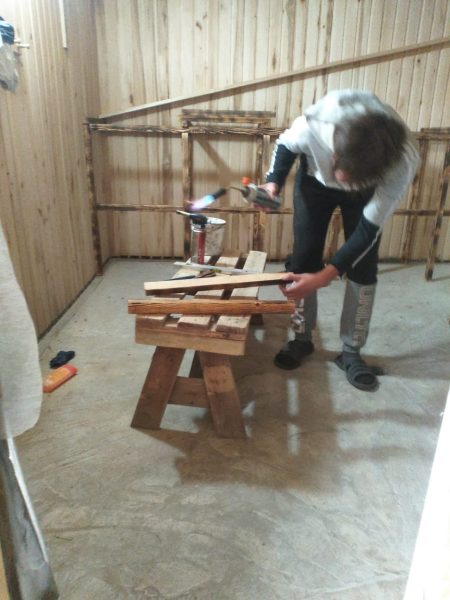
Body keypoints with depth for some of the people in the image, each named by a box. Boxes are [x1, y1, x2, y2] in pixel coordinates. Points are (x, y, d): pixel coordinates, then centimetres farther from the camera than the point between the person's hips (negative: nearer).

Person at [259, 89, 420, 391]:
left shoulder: (404, 162, -40)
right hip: (315, 179, 1)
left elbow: (369, 230, -32)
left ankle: (351, 351, 9)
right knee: (304, 258, -3)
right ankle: (302, 338, 15)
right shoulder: (315, 123, -41)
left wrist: (324, 277, -39)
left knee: (364, 268, -7)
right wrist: (273, 181, -30)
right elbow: (287, 143, -14)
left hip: (367, 191, 0)